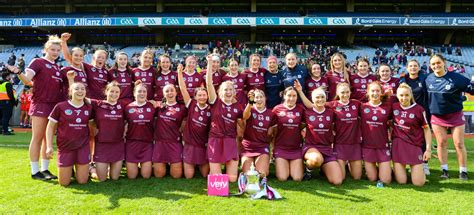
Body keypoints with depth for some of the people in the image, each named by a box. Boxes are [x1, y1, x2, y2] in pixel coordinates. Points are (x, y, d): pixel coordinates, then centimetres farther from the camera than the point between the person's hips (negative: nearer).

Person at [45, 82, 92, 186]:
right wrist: (49, 146, -7)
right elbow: (50, 127, -1)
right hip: (65, 147, -2)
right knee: (64, 182, 4)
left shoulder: (89, 108, 2)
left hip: (83, 147, 2)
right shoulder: (60, 106, -6)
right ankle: (69, 169, 35)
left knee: (82, 181, 2)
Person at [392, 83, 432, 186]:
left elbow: (426, 129, 0)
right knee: (401, 181, -2)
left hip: (414, 146, -1)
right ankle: (398, 169, 30)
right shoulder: (393, 107, 1)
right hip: (398, 146, 1)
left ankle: (418, 169, 27)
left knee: (418, 183, -4)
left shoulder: (419, 109, -5)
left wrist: (428, 149, -3)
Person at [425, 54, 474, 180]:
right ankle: (444, 170, 14)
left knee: (459, 143, 1)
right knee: (442, 142, 5)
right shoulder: (428, 79, -2)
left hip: (455, 115, -3)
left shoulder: (456, 78, -15)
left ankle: (463, 171, 13)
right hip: (437, 116, 3)